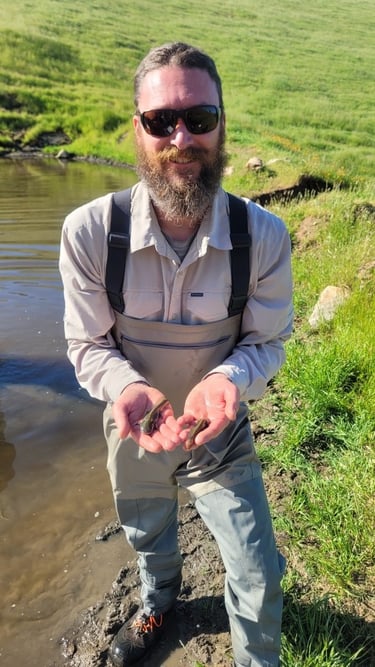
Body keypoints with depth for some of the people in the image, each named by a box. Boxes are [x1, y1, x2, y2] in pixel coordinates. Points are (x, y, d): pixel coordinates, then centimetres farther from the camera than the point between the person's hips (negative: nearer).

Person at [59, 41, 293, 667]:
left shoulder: (265, 235, -23)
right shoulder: (89, 231, -23)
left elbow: (267, 340, -11)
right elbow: (88, 344, -13)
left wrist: (227, 378, -33)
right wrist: (127, 387, -35)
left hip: (221, 431, -1)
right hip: (134, 431, 2)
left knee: (257, 580, 11)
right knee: (147, 538, 32)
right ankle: (158, 603, 70)